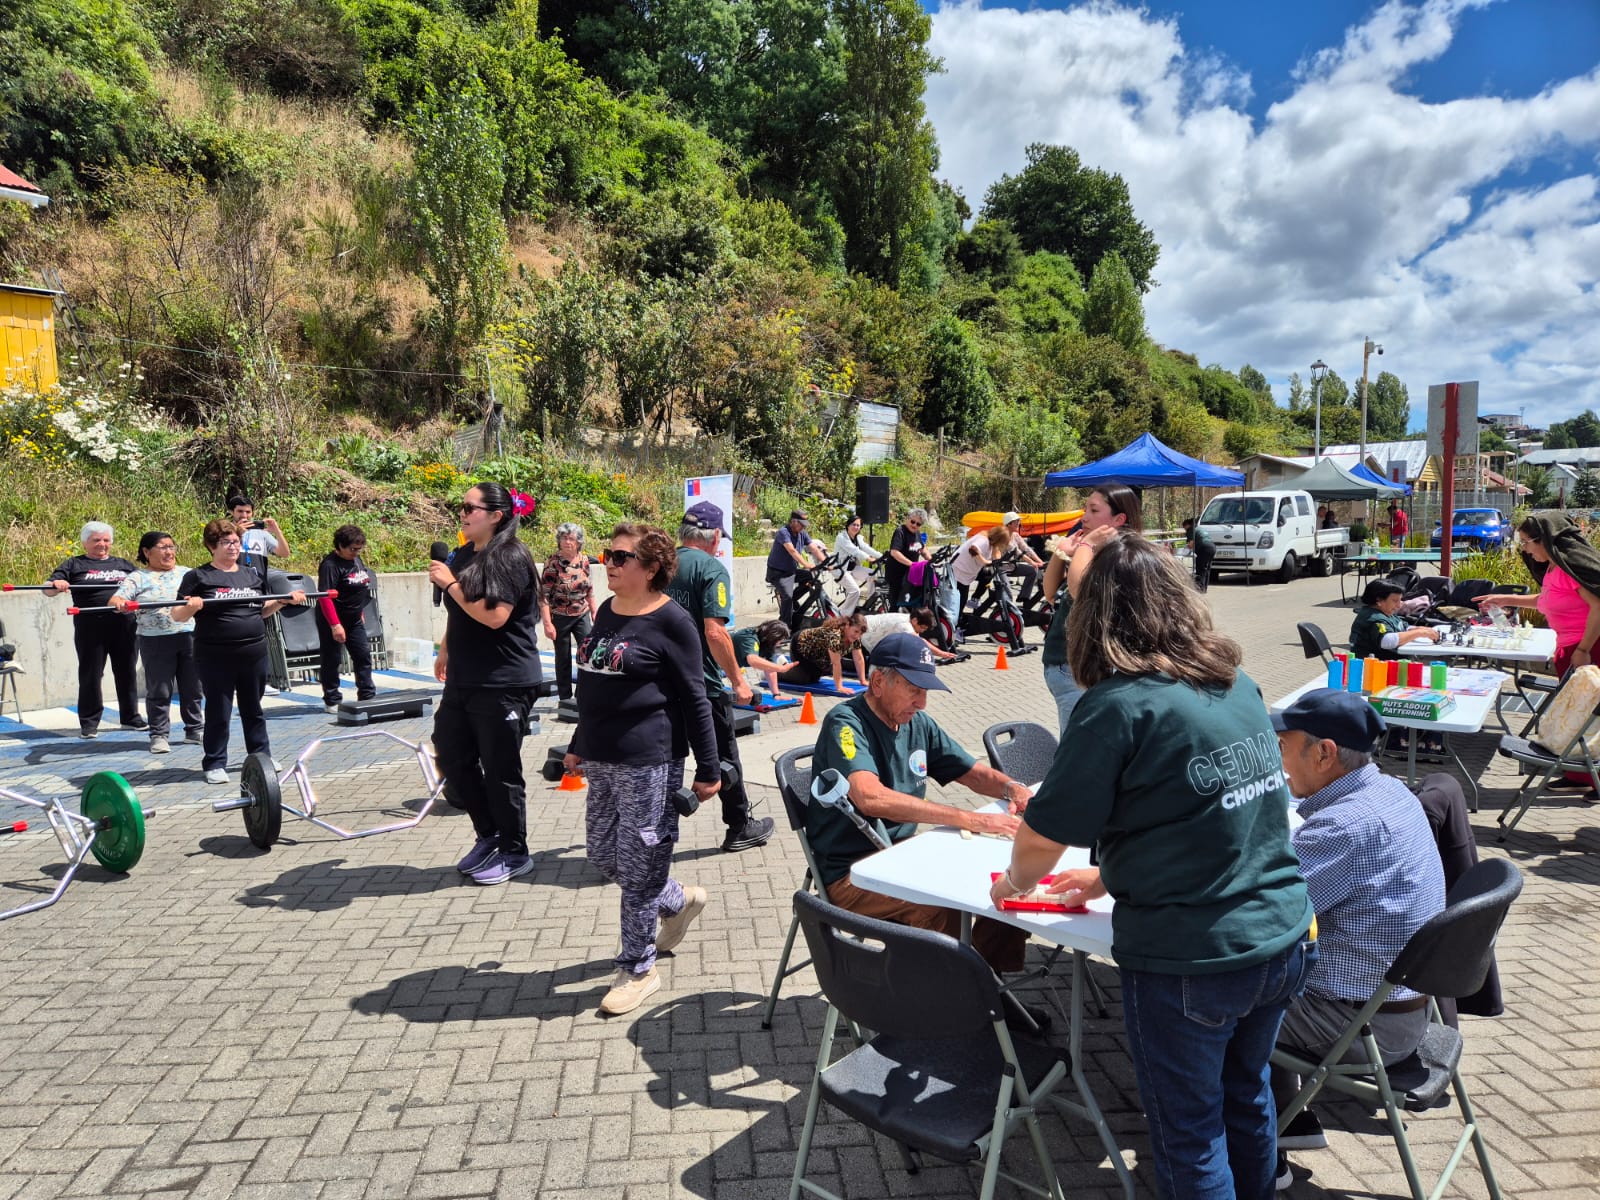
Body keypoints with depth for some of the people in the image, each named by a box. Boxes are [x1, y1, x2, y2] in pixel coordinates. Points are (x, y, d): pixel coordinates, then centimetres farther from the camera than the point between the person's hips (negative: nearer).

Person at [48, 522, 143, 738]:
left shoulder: (124, 564, 17)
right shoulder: (74, 564, 8)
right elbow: (48, 588, 1)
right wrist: (56, 585, -23)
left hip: (124, 627, 3)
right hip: (91, 629, -3)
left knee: (126, 672, 9)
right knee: (90, 674, 2)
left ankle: (130, 717, 21)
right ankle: (89, 723, 10)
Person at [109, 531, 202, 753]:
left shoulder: (186, 574, 14)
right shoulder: (138, 578, 3)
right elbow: (116, 600, -7)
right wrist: (117, 602, -30)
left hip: (189, 636, 3)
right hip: (155, 641, -3)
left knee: (192, 687, 10)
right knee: (159, 691, 1)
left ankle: (194, 729, 23)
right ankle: (159, 735, 11)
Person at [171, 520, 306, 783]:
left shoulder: (253, 575, 12)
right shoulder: (198, 577, -3)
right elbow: (178, 616, -5)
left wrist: (284, 600, 4)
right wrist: (191, 606, -25)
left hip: (254, 653, 4)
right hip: (215, 658, -4)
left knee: (253, 708, 15)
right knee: (218, 712, 4)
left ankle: (261, 755, 26)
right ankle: (214, 764, 15)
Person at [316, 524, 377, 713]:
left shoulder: (356, 559, 7)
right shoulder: (330, 565, -19)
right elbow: (325, 596, -25)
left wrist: (361, 612, 21)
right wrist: (335, 625, -29)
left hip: (354, 619, 8)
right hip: (333, 620, -8)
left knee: (363, 655, 8)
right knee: (332, 660, 2)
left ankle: (367, 696, 16)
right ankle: (332, 701, 10)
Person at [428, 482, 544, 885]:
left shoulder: (511, 557, -14)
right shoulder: (463, 555, 10)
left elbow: (494, 615, -23)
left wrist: (450, 583, -17)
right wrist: (445, 651, 26)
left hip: (503, 684, -8)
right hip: (463, 680, 8)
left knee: (500, 769, 1)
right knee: (453, 758, 13)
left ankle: (514, 853, 18)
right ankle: (488, 835, 30)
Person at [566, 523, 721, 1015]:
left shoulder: (670, 621, -12)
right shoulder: (606, 612, 11)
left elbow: (694, 699, -11)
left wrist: (707, 768, -10)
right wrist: (579, 746, 24)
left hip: (649, 762, -8)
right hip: (602, 761, 8)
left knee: (637, 868, 1)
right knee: (602, 855, 16)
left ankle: (638, 970, 19)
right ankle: (680, 901, 39)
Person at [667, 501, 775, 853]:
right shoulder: (712, 568, -13)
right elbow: (715, 632, -21)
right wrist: (738, 680, -14)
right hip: (703, 683, -5)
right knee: (724, 756, 11)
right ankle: (739, 828, 24)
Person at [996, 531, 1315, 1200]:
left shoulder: (1118, 706, -19)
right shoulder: (1239, 686, 3)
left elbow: (1045, 834, -12)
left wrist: (1014, 882, 10)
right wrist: (1109, 876, 20)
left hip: (1189, 962, -7)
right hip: (1283, 943, 7)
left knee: (1190, 1134, 14)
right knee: (1246, 1095, 27)